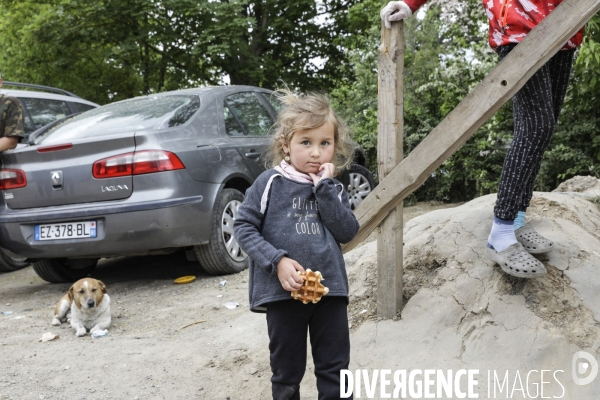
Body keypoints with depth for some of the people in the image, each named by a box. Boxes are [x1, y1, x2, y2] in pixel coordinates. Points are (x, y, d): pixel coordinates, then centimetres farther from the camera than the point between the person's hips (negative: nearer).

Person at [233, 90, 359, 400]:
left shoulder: (332, 189, 6)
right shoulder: (270, 183, -5)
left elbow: (347, 232, -6)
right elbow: (243, 226, -6)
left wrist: (324, 188, -12)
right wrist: (277, 261, -18)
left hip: (330, 290, 3)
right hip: (283, 292, -3)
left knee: (335, 370, 12)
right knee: (287, 373, 13)